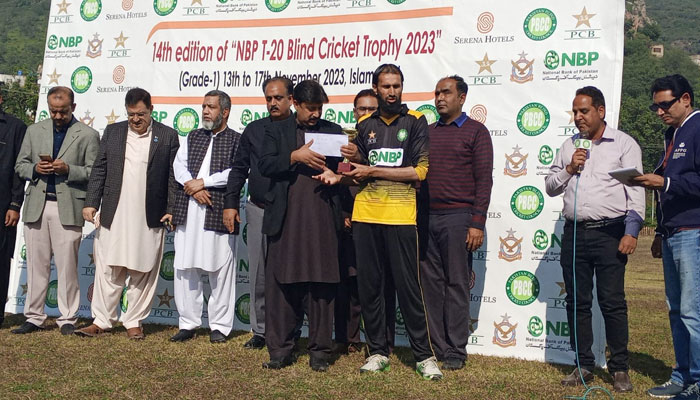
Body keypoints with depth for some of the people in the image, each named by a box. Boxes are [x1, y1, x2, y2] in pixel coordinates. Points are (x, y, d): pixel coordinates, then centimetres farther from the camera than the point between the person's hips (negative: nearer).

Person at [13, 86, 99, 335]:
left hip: (68, 208, -3)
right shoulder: (34, 131, 14)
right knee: (36, 264, 7)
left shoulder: (88, 135, 3)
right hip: (37, 206, 3)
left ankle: (68, 319, 9)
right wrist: (35, 169, -5)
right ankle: (34, 317, 16)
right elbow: (20, 165, 16)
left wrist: (68, 169, -16)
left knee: (67, 266, 0)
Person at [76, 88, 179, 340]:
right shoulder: (112, 132, 10)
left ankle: (134, 322, 16)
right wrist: (91, 203, 3)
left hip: (150, 219, -2)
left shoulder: (167, 136, 3)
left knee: (143, 273, 5)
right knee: (108, 269, 5)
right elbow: (99, 170, 10)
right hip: (113, 215, 2)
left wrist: (172, 210, -4)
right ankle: (102, 321, 14)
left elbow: (173, 177, 2)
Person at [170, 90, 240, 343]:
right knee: (185, 268, 6)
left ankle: (220, 325, 11)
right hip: (188, 211, 5)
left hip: (219, 212, -5)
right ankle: (188, 323, 17)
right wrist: (194, 188, -9)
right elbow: (178, 165, 8)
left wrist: (203, 182, -11)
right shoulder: (193, 137, 19)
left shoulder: (237, 140, 3)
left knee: (220, 270, 1)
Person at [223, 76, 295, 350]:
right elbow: (239, 169, 12)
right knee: (259, 275, 8)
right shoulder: (254, 130, 10)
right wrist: (230, 203, 7)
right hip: (258, 211, 3)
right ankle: (260, 330, 19)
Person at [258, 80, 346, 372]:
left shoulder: (333, 131, 15)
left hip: (322, 220, 1)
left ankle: (319, 351, 12)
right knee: (281, 283, 3)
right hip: (285, 219, 0)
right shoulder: (276, 131, 11)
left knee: (321, 285, 2)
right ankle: (280, 349, 13)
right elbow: (265, 165, -2)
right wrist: (296, 156, -14)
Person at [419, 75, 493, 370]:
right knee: (431, 283, 6)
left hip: (457, 217, -4)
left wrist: (477, 224, -11)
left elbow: (484, 180, -3)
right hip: (426, 216, 5)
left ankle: (456, 351, 8)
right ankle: (435, 346, 14)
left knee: (456, 284, 0)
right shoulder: (427, 132, 16)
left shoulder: (476, 131, 2)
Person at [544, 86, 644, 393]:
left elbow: (636, 190, -3)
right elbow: (550, 187, 16)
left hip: (609, 233, -4)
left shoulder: (624, 144, 2)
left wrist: (631, 231, -11)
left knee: (612, 303, -3)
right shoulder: (569, 146, 15)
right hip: (574, 232, 5)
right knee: (577, 303, 7)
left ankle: (620, 369, 8)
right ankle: (584, 366, 16)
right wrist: (569, 169, -2)